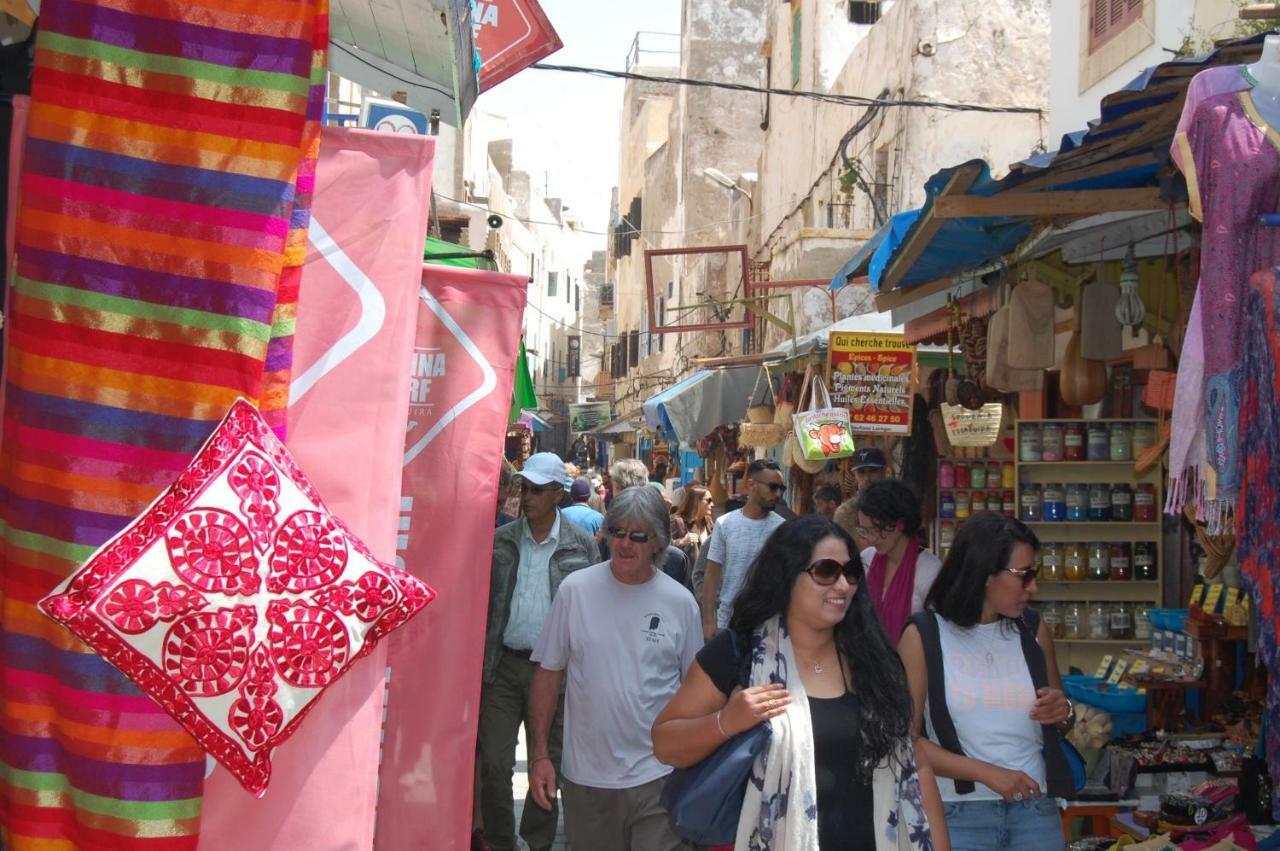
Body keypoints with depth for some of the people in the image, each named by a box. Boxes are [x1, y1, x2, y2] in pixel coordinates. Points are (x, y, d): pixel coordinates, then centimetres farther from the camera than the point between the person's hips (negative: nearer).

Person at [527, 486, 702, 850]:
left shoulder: (680, 602, -2)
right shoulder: (576, 589, -4)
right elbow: (548, 674, 1)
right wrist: (539, 755, -2)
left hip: (657, 777, 0)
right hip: (585, 777, 1)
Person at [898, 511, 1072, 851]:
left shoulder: (1033, 629, 4)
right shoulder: (923, 637, -8)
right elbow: (907, 739, -11)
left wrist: (1062, 712, -5)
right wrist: (986, 772, -19)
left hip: (1034, 809, 4)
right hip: (959, 814, -4)